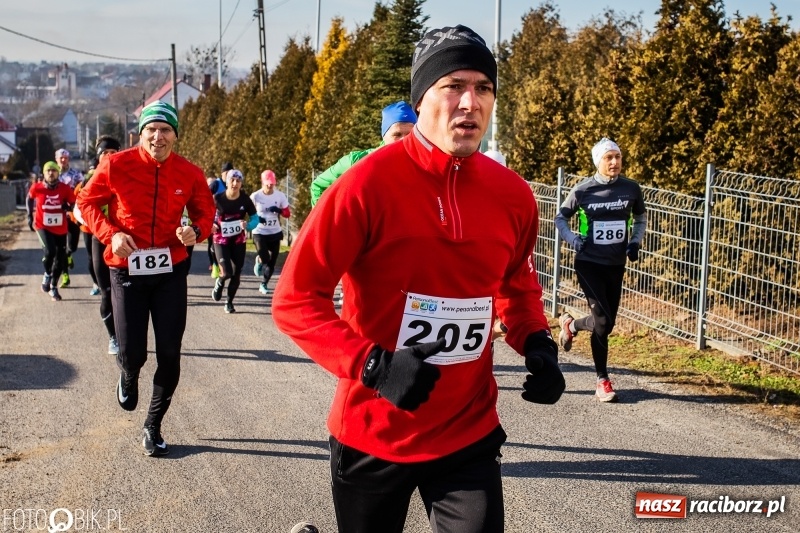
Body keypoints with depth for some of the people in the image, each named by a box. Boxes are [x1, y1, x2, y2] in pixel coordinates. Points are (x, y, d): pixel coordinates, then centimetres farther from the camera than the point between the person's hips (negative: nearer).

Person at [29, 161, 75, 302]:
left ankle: (53, 287, 32)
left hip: (60, 229, 2)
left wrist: (68, 206, -26)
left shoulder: (65, 188, -9)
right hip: (42, 227, -2)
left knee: (60, 259, 9)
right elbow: (30, 198, 12)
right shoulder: (36, 188, -9)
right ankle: (47, 274, 5)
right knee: (50, 251, -26)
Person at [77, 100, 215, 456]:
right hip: (127, 271, -2)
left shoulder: (189, 173, -3)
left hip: (171, 271, 2)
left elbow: (204, 212, 10)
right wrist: (110, 234, -13)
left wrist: (196, 231, -13)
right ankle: (128, 376, 39)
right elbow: (87, 202, 3)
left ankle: (153, 427, 22)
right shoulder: (116, 166, -9)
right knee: (132, 353, -2)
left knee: (169, 354, 2)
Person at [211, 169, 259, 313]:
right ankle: (219, 283, 23)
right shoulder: (218, 198, -12)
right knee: (227, 272, -14)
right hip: (221, 240, -2)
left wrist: (247, 225, -24)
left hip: (239, 240, 2)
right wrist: (211, 225, -17)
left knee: (236, 273, 4)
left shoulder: (245, 199, -9)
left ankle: (229, 302, 24)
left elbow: (255, 218, -3)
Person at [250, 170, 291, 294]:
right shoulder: (255, 196, -11)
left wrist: (279, 210, -19)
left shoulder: (280, 196, -4)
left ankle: (264, 284, 27)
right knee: (265, 259, -17)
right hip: (260, 232, -3)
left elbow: (288, 214, 2)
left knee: (272, 262, 7)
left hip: (275, 233, 3)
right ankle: (259, 261, 21)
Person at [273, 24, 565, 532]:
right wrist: (372, 365, -27)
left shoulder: (513, 195, -3)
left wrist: (537, 343, -2)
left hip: (470, 434, 3)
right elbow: (295, 298, -16)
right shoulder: (369, 182, -18)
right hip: (373, 436, -2)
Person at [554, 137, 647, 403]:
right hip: (589, 263, -4)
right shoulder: (583, 190, -9)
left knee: (607, 323, 9)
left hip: (616, 265, 4)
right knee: (602, 322, -13)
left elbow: (641, 217, 17)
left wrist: (635, 242, 2)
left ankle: (571, 324, 37)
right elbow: (561, 217, 5)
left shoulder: (631, 188, -1)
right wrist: (572, 239, -11)